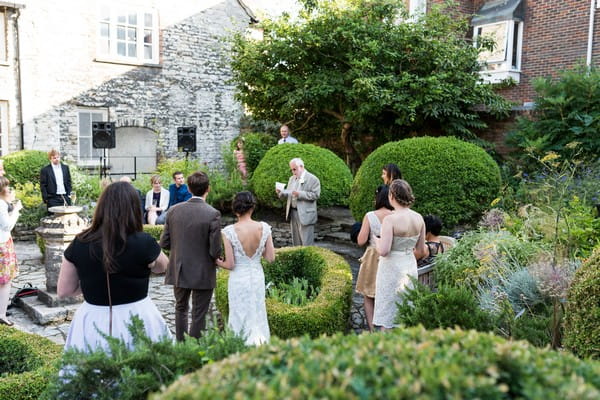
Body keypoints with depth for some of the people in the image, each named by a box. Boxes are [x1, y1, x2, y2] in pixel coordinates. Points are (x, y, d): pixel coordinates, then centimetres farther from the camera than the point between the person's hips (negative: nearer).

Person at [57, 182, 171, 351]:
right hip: (137, 321, -2)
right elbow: (162, 266, 6)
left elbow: (63, 291, 4)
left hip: (92, 323, 3)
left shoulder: (80, 243, -7)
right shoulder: (143, 243, -16)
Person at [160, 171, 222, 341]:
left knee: (181, 308, 25)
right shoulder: (213, 214, -20)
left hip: (179, 271, 4)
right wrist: (215, 258, 3)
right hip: (203, 274, -4)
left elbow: (164, 243, -3)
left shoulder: (174, 210, -8)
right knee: (199, 315, 11)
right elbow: (215, 251, -19)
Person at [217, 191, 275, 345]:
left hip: (238, 279, -2)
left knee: (240, 317, 14)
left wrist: (218, 262, 5)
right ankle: (260, 339, 11)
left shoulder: (229, 231, -18)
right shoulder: (264, 228, -11)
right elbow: (271, 258, -6)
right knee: (257, 316, 23)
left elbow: (230, 264, -15)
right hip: (258, 277, 2)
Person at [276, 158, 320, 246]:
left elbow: (315, 195, -16)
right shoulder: (292, 179, 15)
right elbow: (289, 193, 17)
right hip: (293, 212, 7)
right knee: (296, 241, 15)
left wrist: (299, 194, -24)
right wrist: (281, 192, -5)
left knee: (306, 242, -4)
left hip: (305, 214, -7)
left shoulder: (313, 179, -9)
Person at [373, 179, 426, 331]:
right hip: (411, 267, 6)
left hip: (392, 269, -6)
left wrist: (377, 241, -4)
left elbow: (383, 251, -24)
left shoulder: (390, 219, -19)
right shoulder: (419, 218, -1)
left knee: (387, 319, 5)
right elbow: (421, 251, 6)